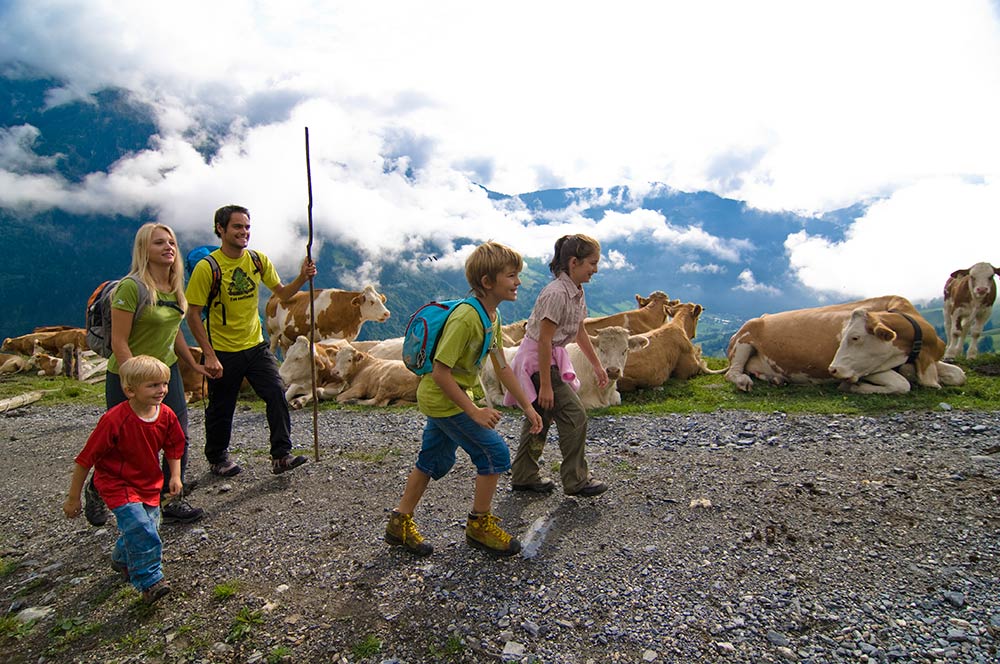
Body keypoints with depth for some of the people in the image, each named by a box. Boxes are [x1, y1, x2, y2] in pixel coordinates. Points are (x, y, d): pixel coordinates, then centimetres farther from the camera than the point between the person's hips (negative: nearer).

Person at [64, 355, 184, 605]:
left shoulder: (167, 416, -12)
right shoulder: (114, 421, -28)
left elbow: (173, 447, 7)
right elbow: (85, 460, -19)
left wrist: (175, 476, -3)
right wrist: (73, 498, -12)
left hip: (149, 483, 6)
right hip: (117, 484, -6)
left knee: (148, 527, 13)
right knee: (140, 528, -21)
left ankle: (121, 560, 45)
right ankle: (149, 582, -9)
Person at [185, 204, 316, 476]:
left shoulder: (259, 260, 0)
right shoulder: (207, 267, -14)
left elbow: (282, 293, 11)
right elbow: (193, 315, -12)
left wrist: (302, 278, -9)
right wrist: (209, 356, -17)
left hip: (256, 347, 4)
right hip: (222, 353, -3)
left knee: (277, 393, -10)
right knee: (221, 409, 10)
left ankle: (281, 456, -2)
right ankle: (218, 458, 34)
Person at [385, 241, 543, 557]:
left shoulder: (492, 316, 2)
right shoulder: (465, 318, -28)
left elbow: (502, 367, 10)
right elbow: (440, 372, -27)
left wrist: (527, 406, 10)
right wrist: (474, 412, -25)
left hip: (438, 399, 10)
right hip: (442, 399, -10)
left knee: (434, 461, 19)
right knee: (495, 452, -4)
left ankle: (400, 522, 33)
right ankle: (479, 525, 13)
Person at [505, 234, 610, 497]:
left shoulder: (577, 292, 5)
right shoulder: (556, 293, -25)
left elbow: (580, 331, 16)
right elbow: (544, 340, -25)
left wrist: (597, 365, 20)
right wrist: (545, 385, -23)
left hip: (552, 357, 10)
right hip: (536, 360, -10)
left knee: (541, 416, 16)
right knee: (575, 414, -7)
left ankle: (524, 476, 28)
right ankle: (576, 481, 7)